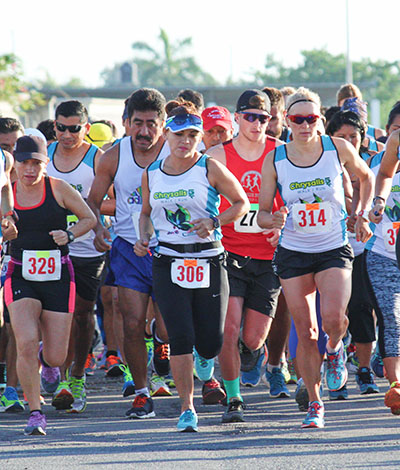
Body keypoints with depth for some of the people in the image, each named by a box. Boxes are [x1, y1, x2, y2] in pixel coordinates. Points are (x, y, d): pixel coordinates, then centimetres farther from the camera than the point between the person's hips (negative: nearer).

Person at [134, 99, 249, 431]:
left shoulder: (210, 169, -3)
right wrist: (144, 237, 4)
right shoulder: (152, 175, 7)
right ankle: (187, 408, -4)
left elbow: (242, 203, 4)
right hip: (168, 263, 2)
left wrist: (214, 222, -12)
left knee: (210, 344, 2)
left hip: (209, 262, -2)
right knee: (181, 338, -11)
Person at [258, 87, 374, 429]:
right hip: (293, 253, 1)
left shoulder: (338, 149, -7)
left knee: (333, 317, -24)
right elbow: (262, 213, 1)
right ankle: (315, 404, 16)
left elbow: (366, 176, 14)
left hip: (334, 250, -1)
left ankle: (336, 350, 12)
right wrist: (274, 220, -21)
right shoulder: (275, 160, -5)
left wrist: (362, 216, 4)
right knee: (306, 334, 0)